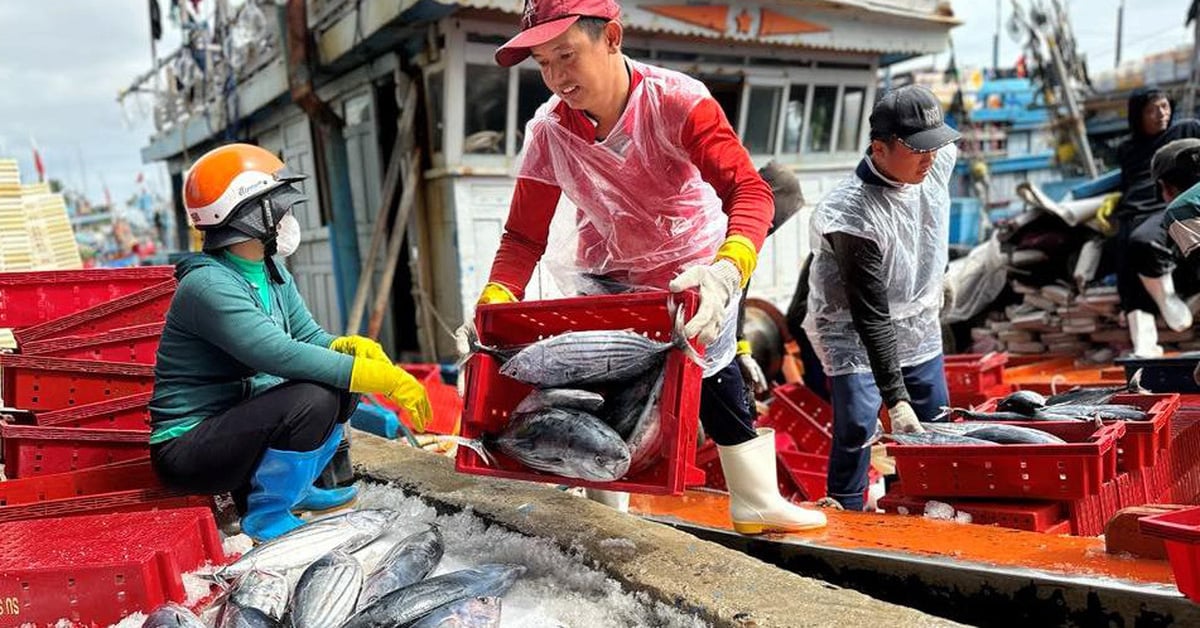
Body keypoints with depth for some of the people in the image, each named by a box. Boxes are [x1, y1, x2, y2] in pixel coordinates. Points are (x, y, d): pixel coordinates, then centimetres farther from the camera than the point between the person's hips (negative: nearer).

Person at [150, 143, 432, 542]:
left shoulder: (272, 273, 5)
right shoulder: (209, 285, -23)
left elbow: (312, 338, 6)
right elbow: (282, 356, -32)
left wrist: (351, 347, -18)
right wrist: (383, 379, -32)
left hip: (236, 423, 9)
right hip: (187, 450, -9)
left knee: (341, 381, 0)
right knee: (313, 397, -29)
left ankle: (293, 486, 11)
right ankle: (266, 514, -9)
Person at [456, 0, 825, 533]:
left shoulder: (678, 102, -28)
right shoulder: (548, 132, -19)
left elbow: (749, 190, -36)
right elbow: (523, 236, -14)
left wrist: (728, 270, -54)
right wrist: (494, 304, -31)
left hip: (694, 270, -1)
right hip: (608, 278, 2)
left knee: (718, 383, 8)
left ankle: (758, 501, 29)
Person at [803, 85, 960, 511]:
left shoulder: (941, 159, -15)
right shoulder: (854, 214, -34)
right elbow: (871, 318, -33)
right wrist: (896, 398, -35)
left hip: (917, 319, 7)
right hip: (852, 327, -6)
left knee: (934, 420, 12)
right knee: (857, 423, -15)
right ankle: (846, 514, 5)